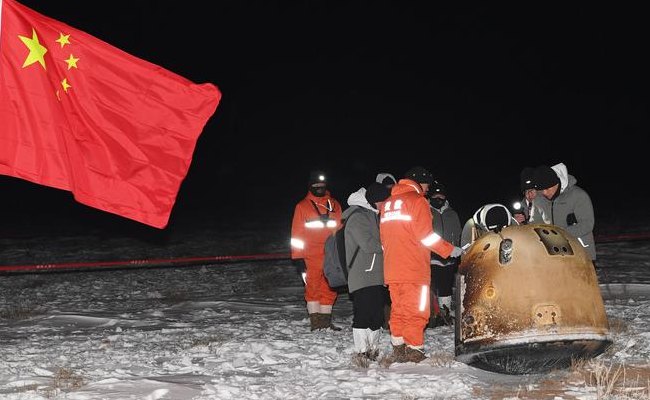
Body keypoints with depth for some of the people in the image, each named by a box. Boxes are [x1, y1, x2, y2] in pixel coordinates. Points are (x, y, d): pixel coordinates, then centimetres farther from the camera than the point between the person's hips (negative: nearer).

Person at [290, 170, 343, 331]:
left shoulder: (334, 205, 13)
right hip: (311, 257, -3)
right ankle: (316, 322, 1)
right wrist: (298, 258, -4)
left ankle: (326, 321, 11)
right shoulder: (302, 206, 5)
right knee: (313, 289, -4)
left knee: (329, 290, 4)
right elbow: (297, 234, 3)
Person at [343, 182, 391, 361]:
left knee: (377, 314, 11)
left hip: (378, 276, 9)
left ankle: (373, 349, 18)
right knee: (363, 313, -8)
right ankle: (362, 352, -4)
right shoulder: (356, 216, -10)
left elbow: (381, 240, 25)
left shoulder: (374, 215, 20)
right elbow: (368, 244, -18)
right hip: (363, 277, -9)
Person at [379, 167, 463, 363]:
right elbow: (426, 235, -12)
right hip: (413, 268, -7)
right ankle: (414, 351, -5)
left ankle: (398, 349, 12)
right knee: (416, 311, -3)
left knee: (398, 310, 12)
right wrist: (450, 250, -3)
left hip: (391, 270, 7)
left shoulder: (388, 203, 18)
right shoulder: (417, 200, -5)